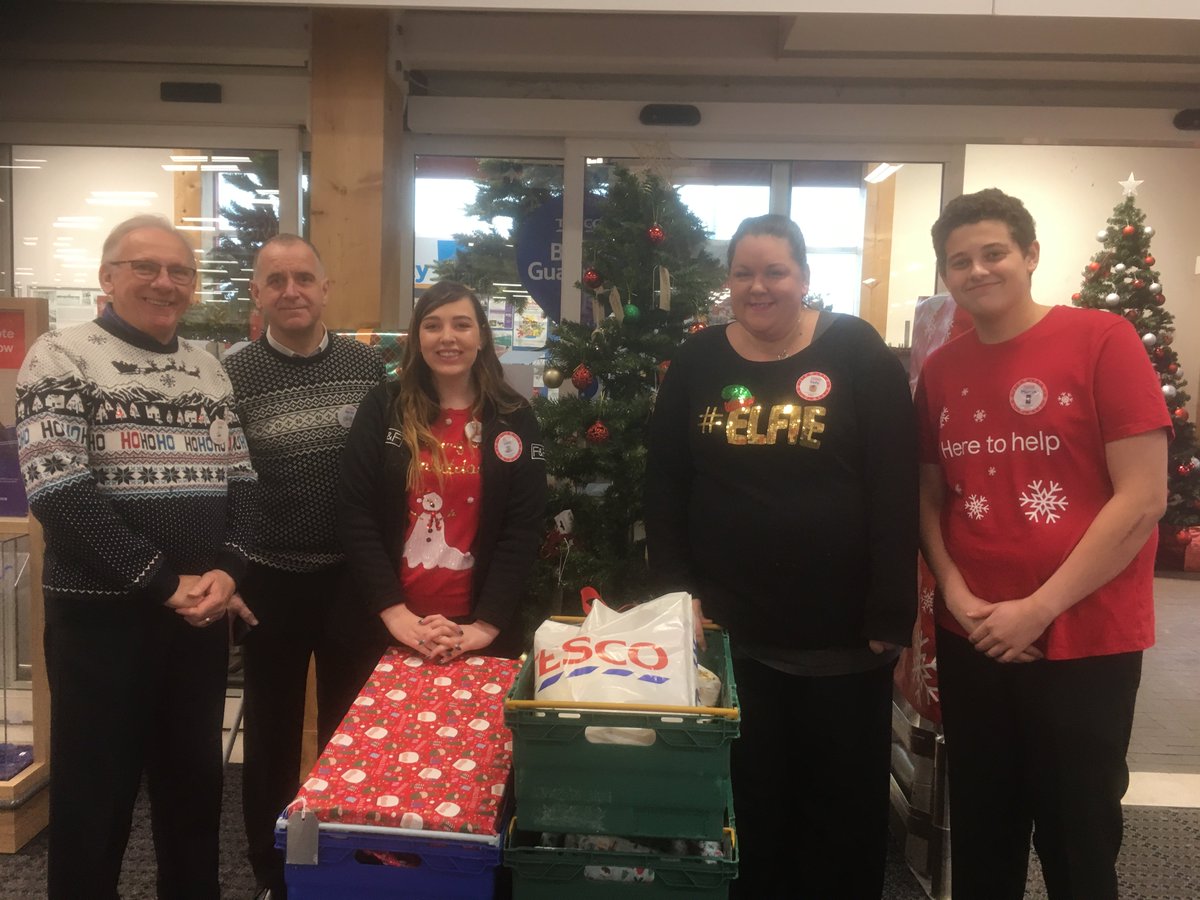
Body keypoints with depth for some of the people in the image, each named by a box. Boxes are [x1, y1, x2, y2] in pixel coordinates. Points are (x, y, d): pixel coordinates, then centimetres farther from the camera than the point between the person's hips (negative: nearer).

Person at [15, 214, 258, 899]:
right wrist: (162, 583, -16)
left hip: (203, 610, 5)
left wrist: (228, 569, -9)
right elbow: (59, 491, -15)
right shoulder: (62, 356, -6)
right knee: (96, 786, 8)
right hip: (101, 611, -5)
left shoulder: (209, 368, 10)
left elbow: (241, 478, 8)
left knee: (196, 777, 16)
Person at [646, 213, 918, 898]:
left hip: (842, 634, -2)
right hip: (730, 631, 2)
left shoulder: (858, 354, -5)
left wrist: (890, 617, -12)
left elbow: (896, 490, -9)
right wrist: (677, 592, -2)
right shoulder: (697, 362, 4)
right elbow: (665, 485, 5)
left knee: (846, 805, 15)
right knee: (748, 802, 16)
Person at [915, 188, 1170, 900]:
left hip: (1085, 642, -4)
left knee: (1078, 840, 12)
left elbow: (1142, 500, -13)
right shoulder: (940, 370, 6)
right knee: (980, 837, 17)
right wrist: (957, 594, -5)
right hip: (972, 642, 4)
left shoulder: (1104, 340, -9)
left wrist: (1040, 608, -14)